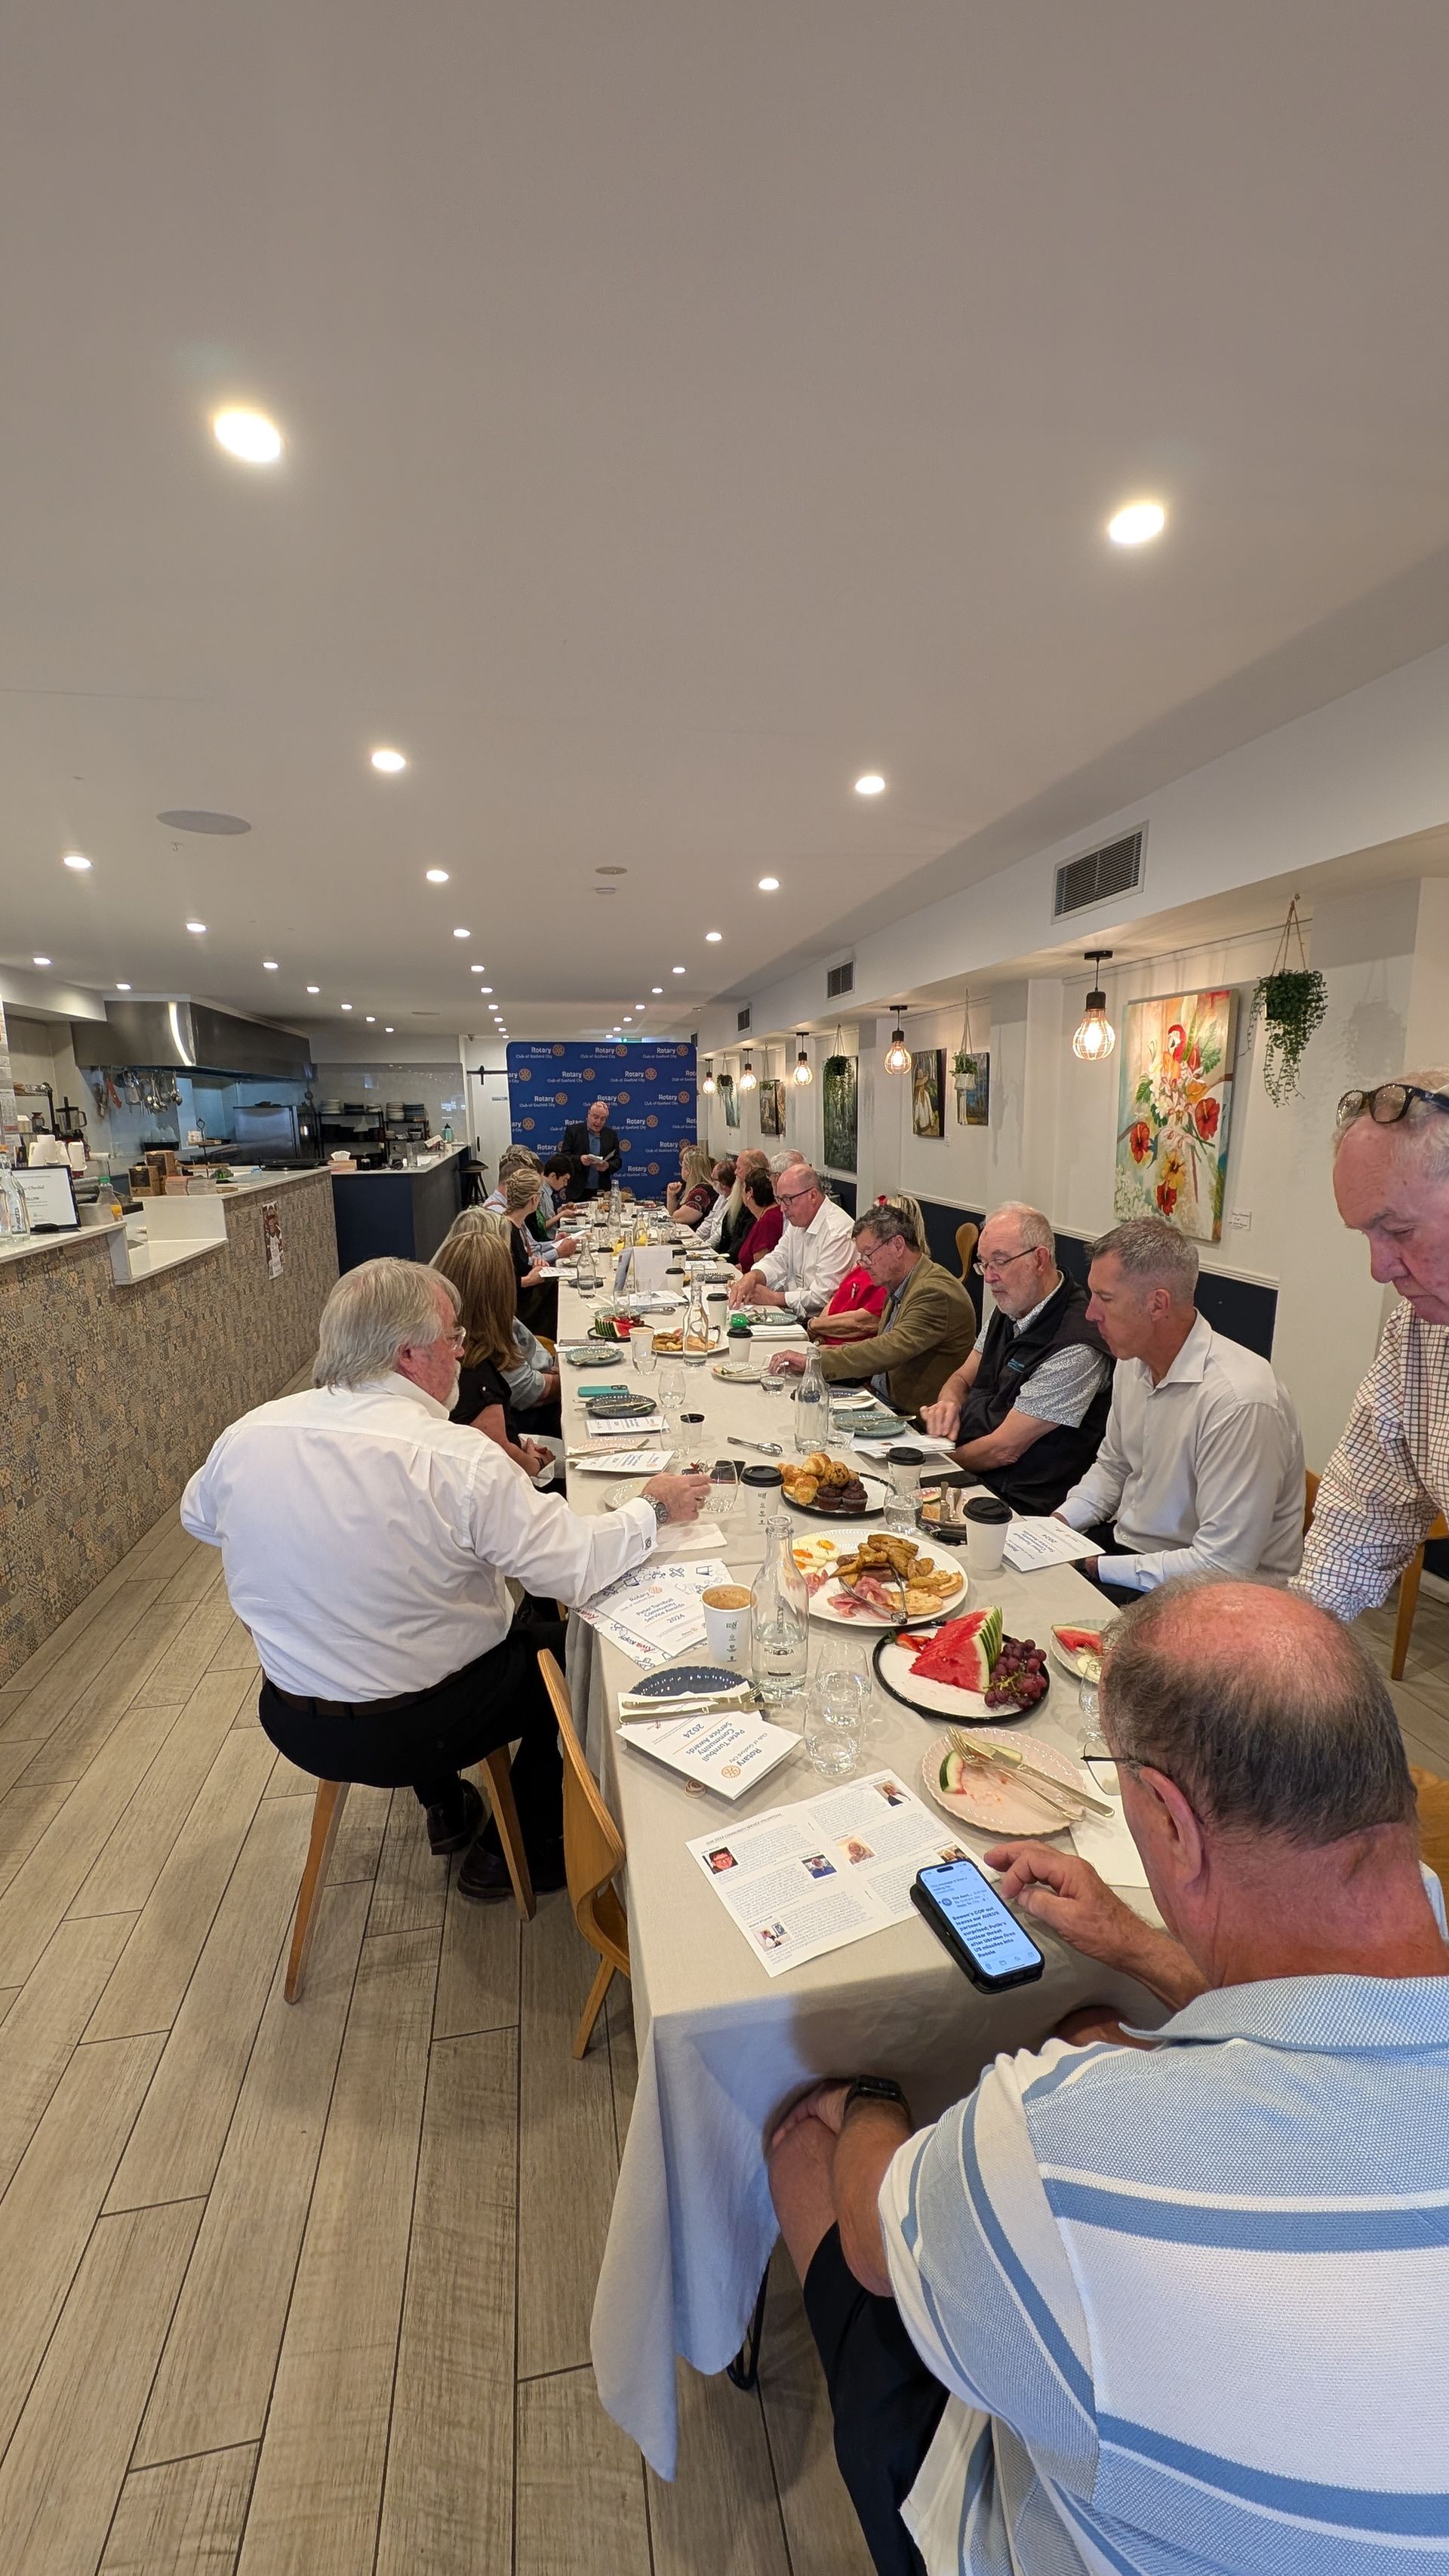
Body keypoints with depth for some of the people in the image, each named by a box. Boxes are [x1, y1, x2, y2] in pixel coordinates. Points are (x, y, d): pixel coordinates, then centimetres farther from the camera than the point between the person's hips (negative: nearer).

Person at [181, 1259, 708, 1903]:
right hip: (415, 1730, -5)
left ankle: (445, 1809, 43)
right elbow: (578, 1569, -23)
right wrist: (654, 1506, -6)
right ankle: (517, 1851, 31)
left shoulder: (244, 1438, -12)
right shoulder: (459, 1461, -29)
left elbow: (198, 1517, 10)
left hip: (293, 1724, 6)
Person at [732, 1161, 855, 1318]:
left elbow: (823, 1296, -21)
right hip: (792, 1314, 8)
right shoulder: (798, 1220, 10)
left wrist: (774, 1298, -14)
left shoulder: (837, 1231, -19)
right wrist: (752, 1276, -11)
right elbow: (778, 1259, 10)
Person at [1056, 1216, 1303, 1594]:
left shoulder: (1240, 1402, -28)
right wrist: (1060, 1520, -2)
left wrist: (1097, 1567, -20)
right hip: (1124, 1542, 8)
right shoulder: (1133, 1360, -1)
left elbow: (1223, 1566, -26)